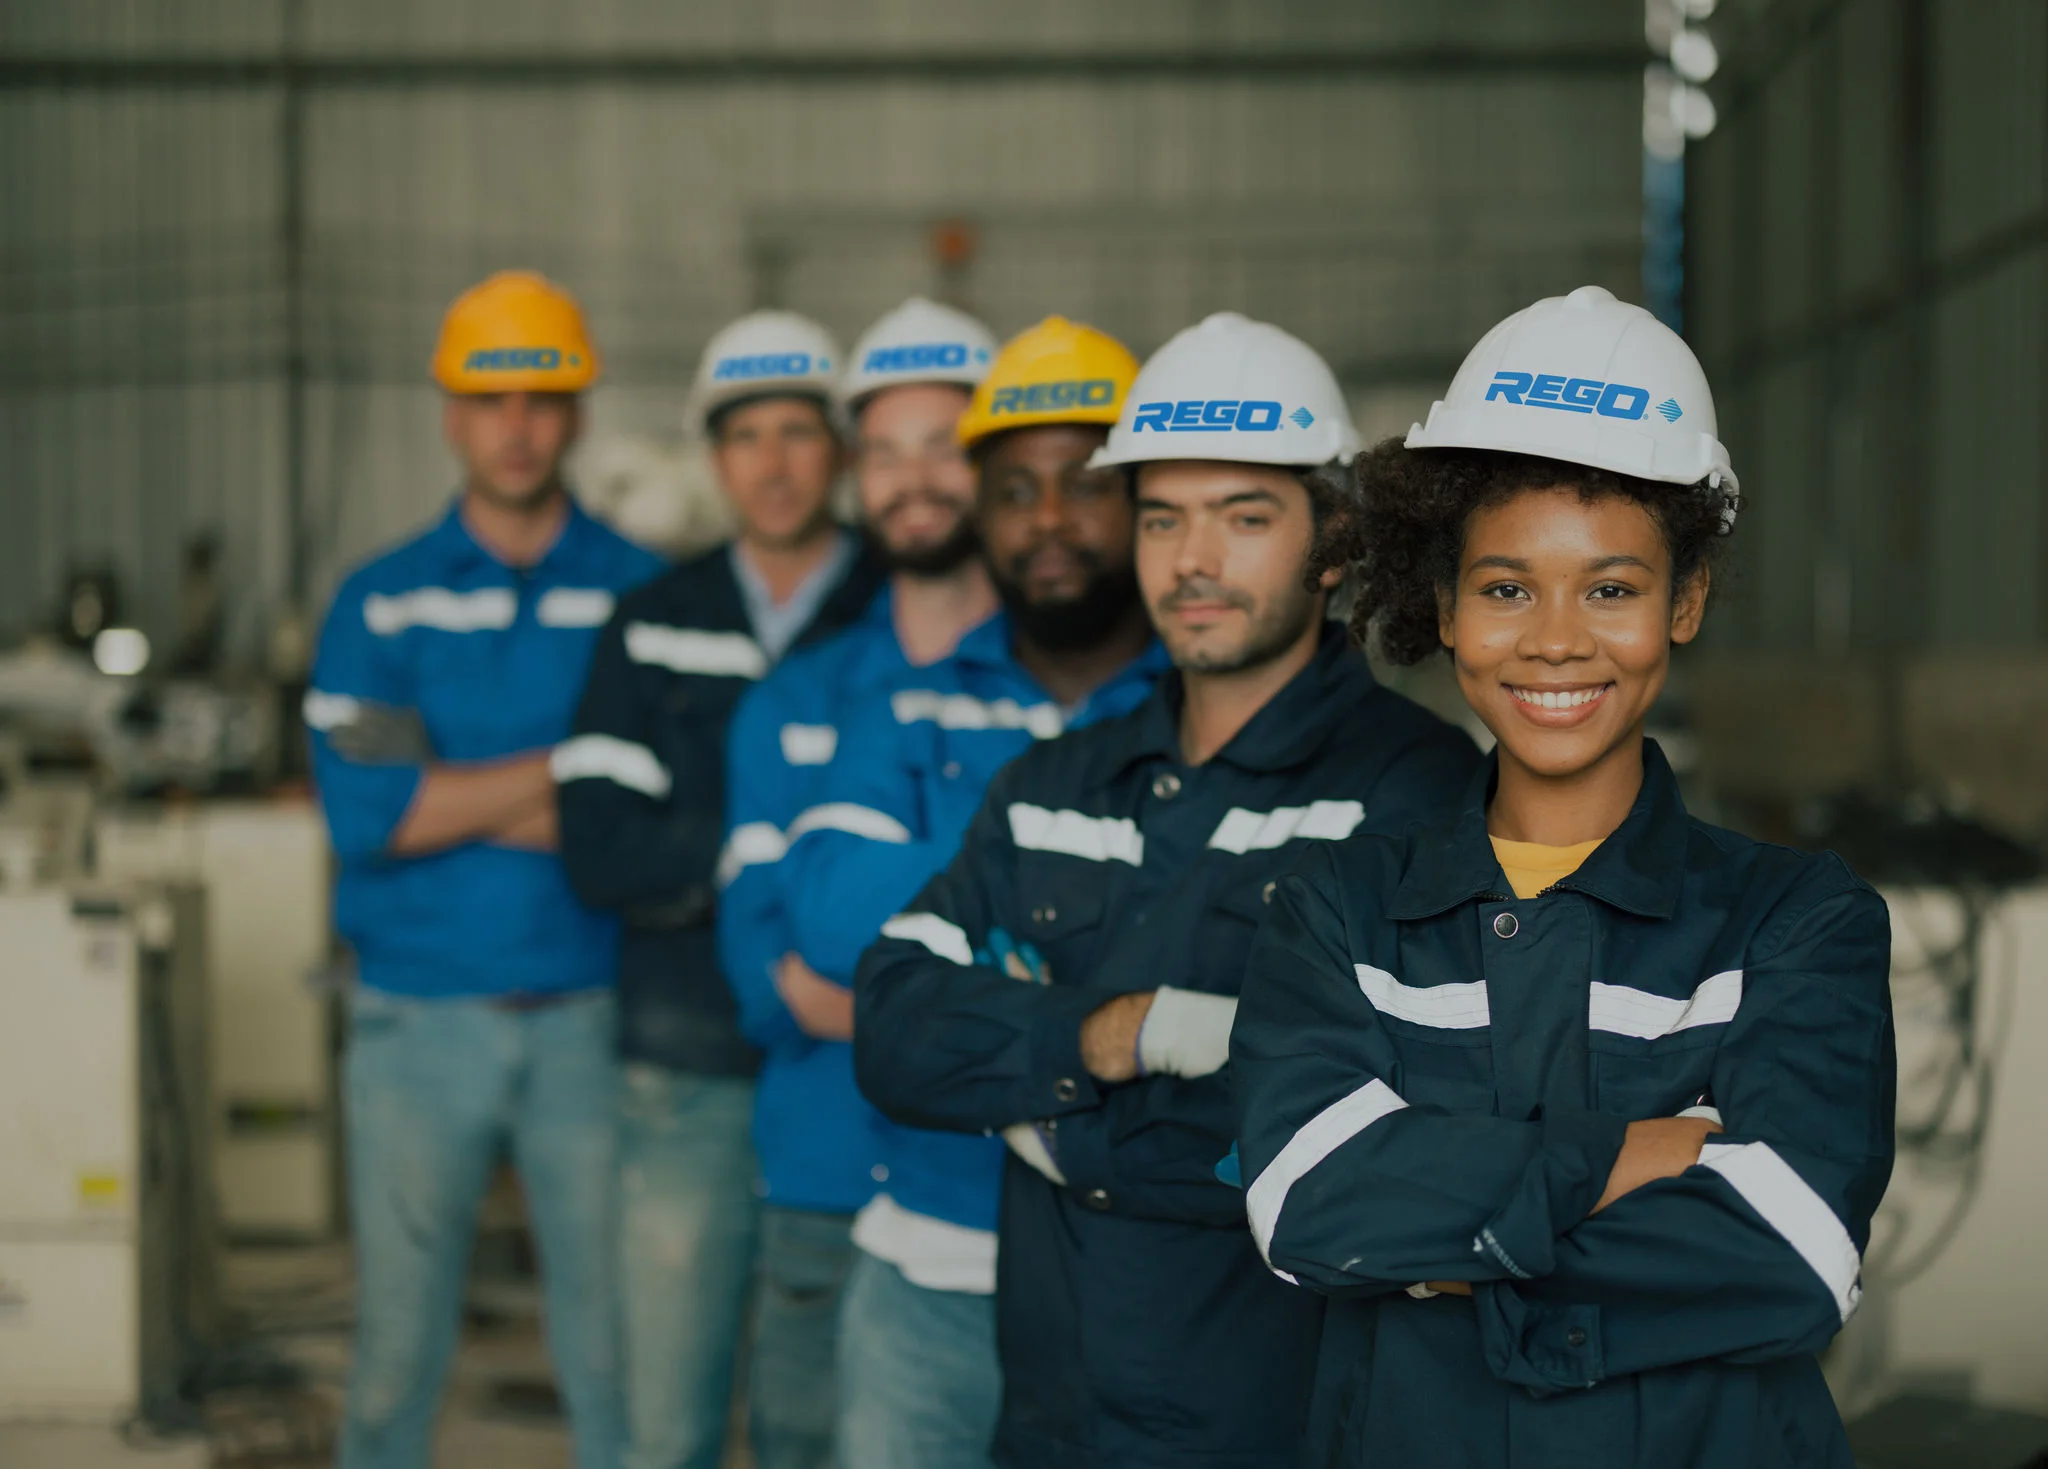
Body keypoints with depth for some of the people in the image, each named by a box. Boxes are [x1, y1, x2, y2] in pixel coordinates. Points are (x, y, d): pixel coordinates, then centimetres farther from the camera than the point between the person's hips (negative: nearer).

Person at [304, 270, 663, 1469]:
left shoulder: (645, 595, 3)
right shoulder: (381, 603, 6)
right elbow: (362, 811, -9)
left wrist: (452, 800, -10)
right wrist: (568, 765, -10)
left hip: (591, 1018, 0)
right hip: (419, 1021, 1)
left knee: (614, 1345, 5)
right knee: (399, 1344, 7)